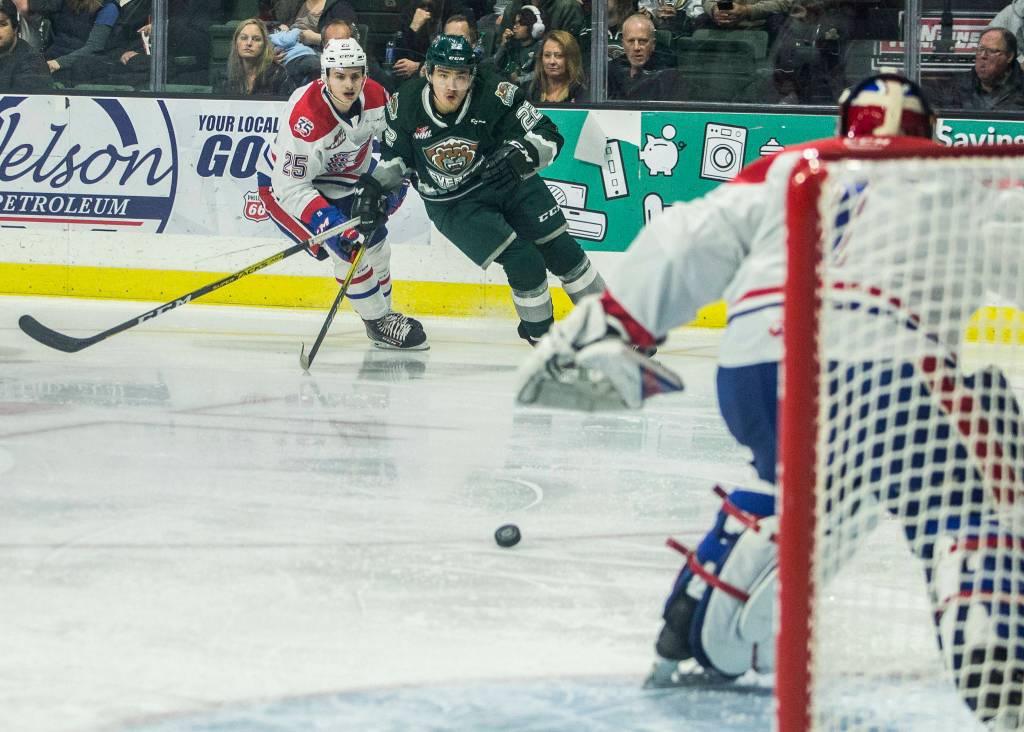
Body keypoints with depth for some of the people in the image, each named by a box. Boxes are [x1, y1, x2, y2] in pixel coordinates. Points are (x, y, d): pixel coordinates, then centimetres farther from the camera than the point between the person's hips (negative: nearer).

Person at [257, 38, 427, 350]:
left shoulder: (376, 97, -17)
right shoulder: (305, 118, -38)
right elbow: (290, 186, -34)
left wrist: (395, 180, -5)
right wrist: (329, 224, -40)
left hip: (344, 177, 7)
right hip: (285, 182, -7)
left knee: (376, 245, 11)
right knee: (348, 249, -19)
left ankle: (383, 315, 34)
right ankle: (379, 324, -2)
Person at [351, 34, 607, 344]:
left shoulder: (496, 95, -23)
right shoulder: (405, 105, -15)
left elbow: (548, 136, -19)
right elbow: (395, 155, 5)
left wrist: (519, 155, -37)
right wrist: (372, 186, -7)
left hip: (511, 183, 1)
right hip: (453, 205, -1)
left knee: (561, 251, 2)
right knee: (524, 261, -17)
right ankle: (539, 334, 3)